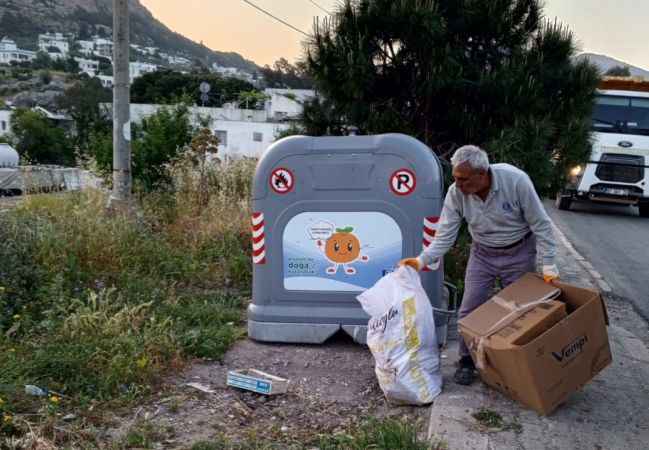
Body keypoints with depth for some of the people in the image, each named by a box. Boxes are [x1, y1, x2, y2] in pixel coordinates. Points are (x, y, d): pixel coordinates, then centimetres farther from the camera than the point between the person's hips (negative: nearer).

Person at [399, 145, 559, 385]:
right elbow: (445, 235, -15)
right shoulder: (456, 193, -20)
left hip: (519, 252, -2)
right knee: (469, 310, 1)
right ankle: (466, 362, 18)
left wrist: (548, 265, -17)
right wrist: (422, 260, -30)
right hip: (483, 253, 2)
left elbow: (540, 224, -19)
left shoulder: (516, 180, -29)